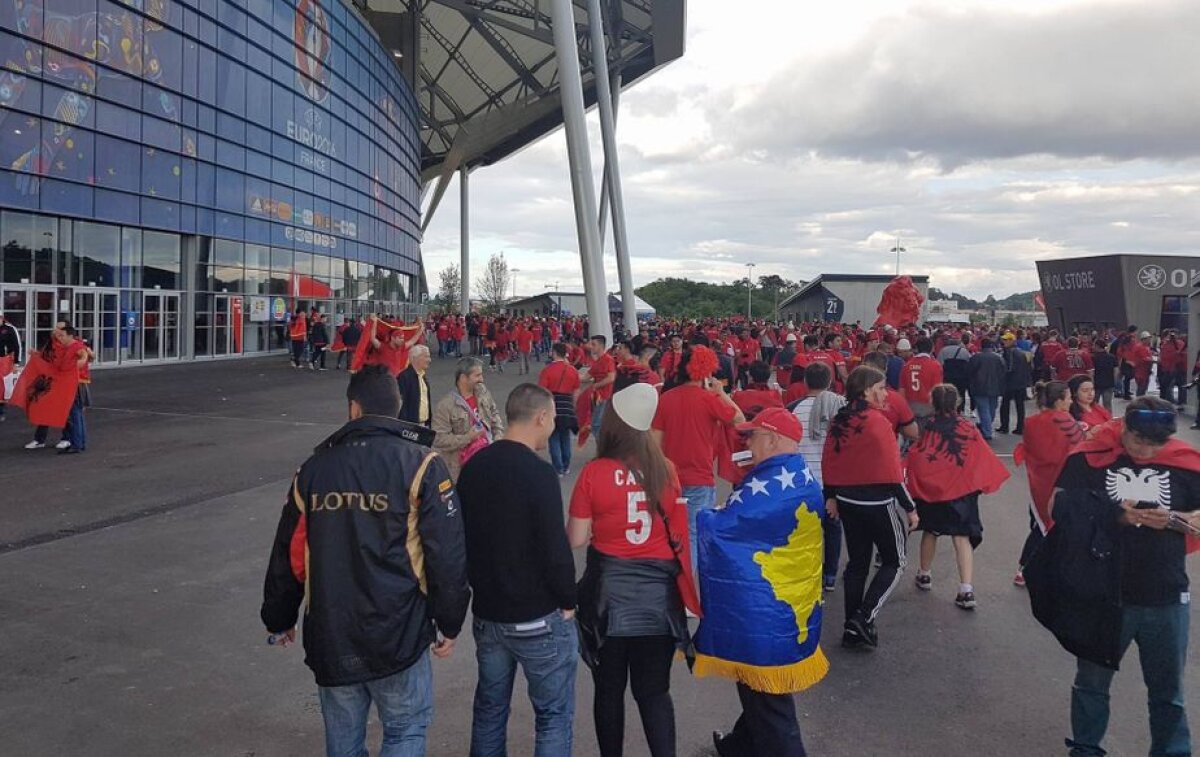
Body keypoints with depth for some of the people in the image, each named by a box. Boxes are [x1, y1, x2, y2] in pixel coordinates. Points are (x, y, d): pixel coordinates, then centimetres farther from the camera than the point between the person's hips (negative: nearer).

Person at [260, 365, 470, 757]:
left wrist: (279, 620, 24)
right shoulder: (420, 466, -9)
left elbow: (287, 554, 11)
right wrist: (449, 623, 1)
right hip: (398, 634, -3)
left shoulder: (314, 469, 3)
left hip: (330, 637, 4)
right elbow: (447, 555, -11)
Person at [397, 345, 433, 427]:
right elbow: (401, 404, -16)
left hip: (425, 424, 8)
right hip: (411, 425, -8)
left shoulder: (423, 376, 14)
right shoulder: (404, 376, -12)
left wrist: (429, 422, 14)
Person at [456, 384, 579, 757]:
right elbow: (555, 548, -21)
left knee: (489, 710, 20)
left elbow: (463, 536, 11)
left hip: (487, 613, 7)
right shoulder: (538, 472, -20)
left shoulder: (473, 467, 2)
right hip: (539, 619, -7)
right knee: (554, 715, 7)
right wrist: (568, 601, -6)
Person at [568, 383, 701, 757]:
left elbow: (576, 539, -6)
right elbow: (678, 532, 3)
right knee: (654, 691, 11)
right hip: (658, 591, 2)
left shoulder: (593, 472, -11)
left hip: (609, 592, -1)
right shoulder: (665, 469, -4)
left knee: (609, 689, 16)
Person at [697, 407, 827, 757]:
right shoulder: (802, 479, 6)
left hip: (764, 612, -10)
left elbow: (721, 526, -20)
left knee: (767, 702, 5)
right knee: (763, 695, 26)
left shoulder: (771, 485, -25)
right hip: (791, 605, 10)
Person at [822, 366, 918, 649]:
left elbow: (828, 463, 7)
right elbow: (891, 472, -18)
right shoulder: (877, 421, -19)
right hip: (878, 502, -7)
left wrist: (831, 497, 18)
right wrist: (910, 507, -10)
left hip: (847, 500, 7)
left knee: (857, 562, 16)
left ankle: (852, 629, 21)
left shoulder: (839, 421, 2)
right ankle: (864, 618, -1)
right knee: (895, 561, 11)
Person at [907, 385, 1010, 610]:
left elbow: (917, 458, -18)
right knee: (962, 537, 1)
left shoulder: (931, 428, -11)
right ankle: (966, 590, -8)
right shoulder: (968, 428, -5)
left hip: (931, 489, -1)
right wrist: (983, 482, 10)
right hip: (962, 490, 1)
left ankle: (924, 575, 35)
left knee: (930, 531, 18)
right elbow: (984, 458, -3)